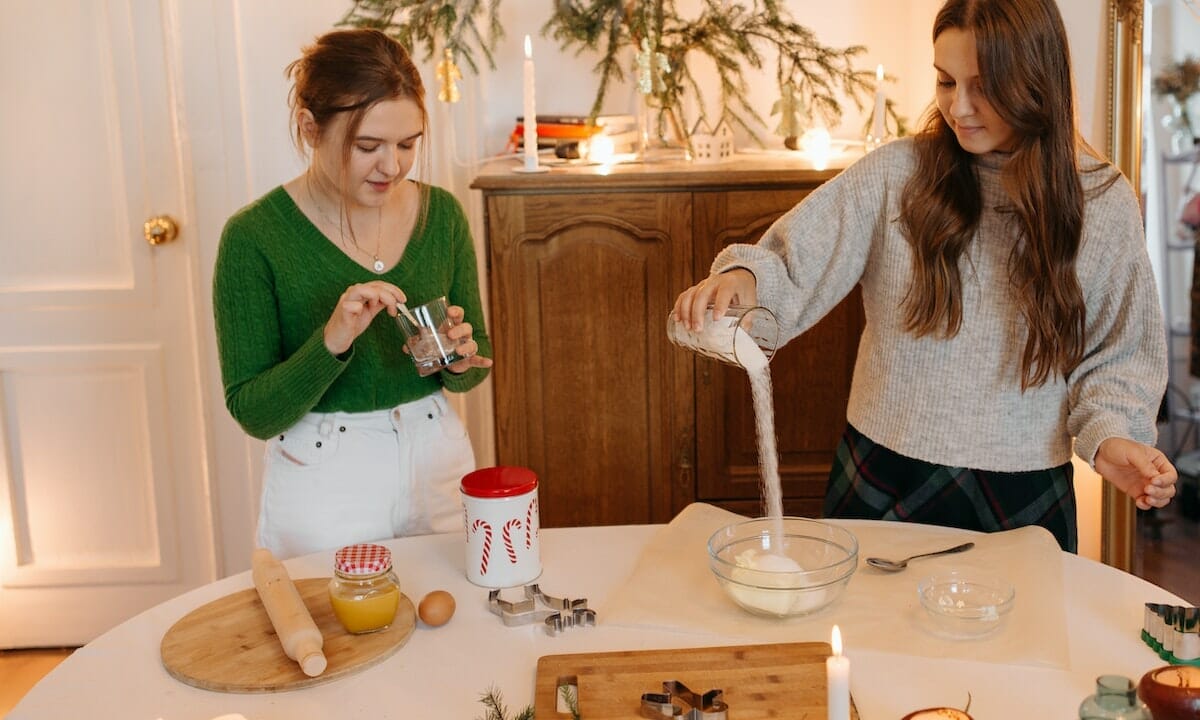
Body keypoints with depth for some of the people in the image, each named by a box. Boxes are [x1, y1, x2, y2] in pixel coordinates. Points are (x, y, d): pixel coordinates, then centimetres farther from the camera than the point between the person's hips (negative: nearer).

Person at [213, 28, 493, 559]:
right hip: (323, 485, -4)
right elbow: (253, 414, -14)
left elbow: (470, 373, 6)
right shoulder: (254, 237, -15)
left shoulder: (441, 213, -4)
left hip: (438, 464, 4)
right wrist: (330, 342, -29)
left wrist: (461, 359, -16)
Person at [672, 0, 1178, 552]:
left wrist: (1110, 433, -14)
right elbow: (794, 263, -11)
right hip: (885, 480, 0)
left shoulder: (1103, 201, -4)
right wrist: (745, 277, -32)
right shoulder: (896, 174, -6)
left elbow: (1117, 355, 3)